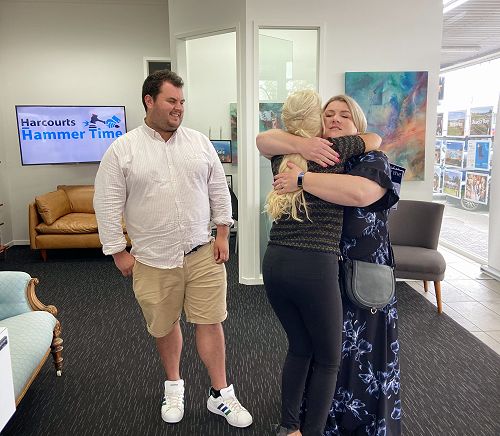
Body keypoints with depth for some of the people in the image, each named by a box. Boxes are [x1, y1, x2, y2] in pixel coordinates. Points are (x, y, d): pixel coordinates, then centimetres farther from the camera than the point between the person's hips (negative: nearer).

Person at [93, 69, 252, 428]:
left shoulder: (200, 142, 3)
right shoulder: (122, 150, -5)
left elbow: (219, 190, 7)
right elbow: (108, 204, -3)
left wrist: (222, 233, 3)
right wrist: (118, 252, -3)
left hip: (203, 253, 1)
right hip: (153, 260, -1)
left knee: (210, 322, 5)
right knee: (165, 325, 15)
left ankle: (220, 395, 22)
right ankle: (173, 385, 39)